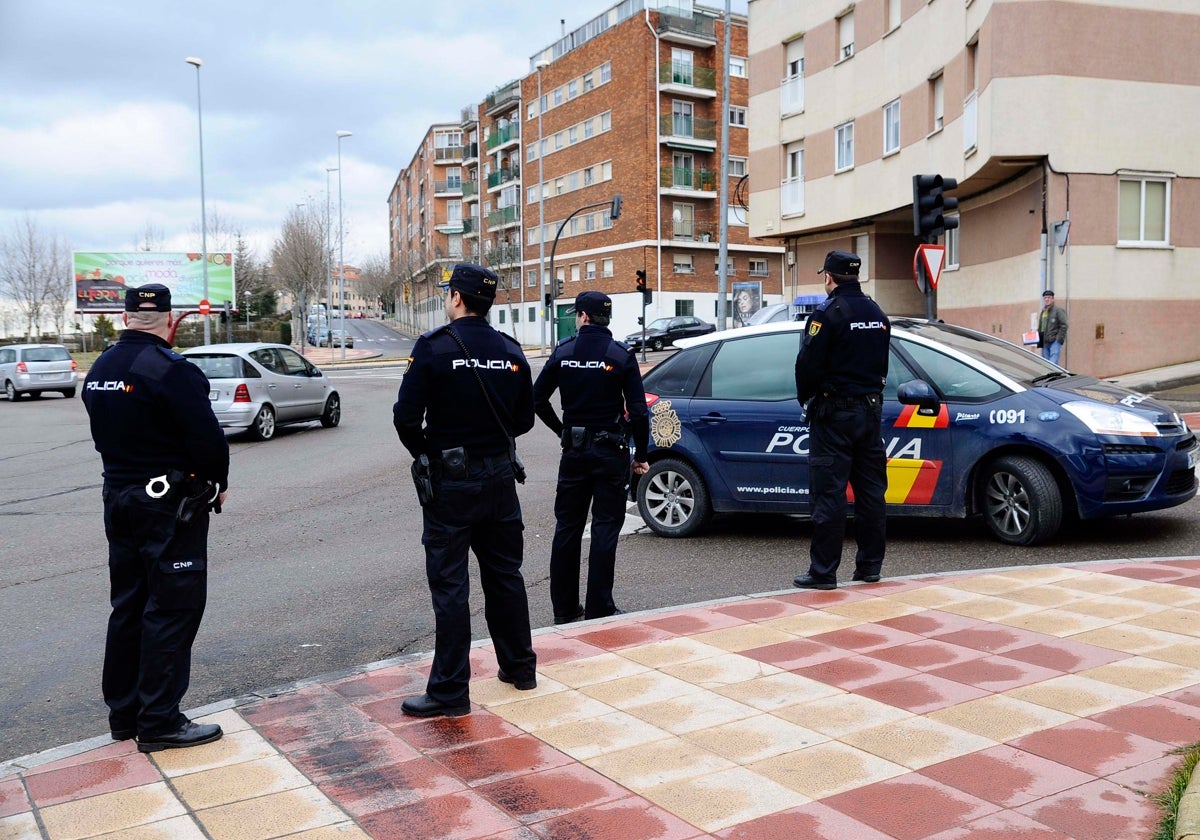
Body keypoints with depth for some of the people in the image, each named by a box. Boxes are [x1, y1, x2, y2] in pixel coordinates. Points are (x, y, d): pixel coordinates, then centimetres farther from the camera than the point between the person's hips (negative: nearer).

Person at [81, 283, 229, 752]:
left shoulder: (100, 370, 9)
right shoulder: (171, 371, -19)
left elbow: (105, 434, 15)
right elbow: (207, 438, -19)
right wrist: (218, 483, -3)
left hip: (119, 499, 9)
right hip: (170, 506, -8)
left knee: (128, 607, 16)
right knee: (171, 609, -1)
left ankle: (123, 713, 25)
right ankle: (159, 721, 3)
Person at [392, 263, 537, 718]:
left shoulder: (434, 347, -13)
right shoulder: (511, 351, 4)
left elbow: (407, 416, -15)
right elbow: (524, 419, 8)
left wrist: (424, 453, 3)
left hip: (450, 481, -5)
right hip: (501, 476, 5)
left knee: (449, 584, 0)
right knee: (504, 573, 18)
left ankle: (450, 690, 5)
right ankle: (519, 666, 30)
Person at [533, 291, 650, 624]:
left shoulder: (563, 353, 0)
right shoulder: (621, 355, -8)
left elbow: (537, 399, 1)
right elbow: (638, 411, -11)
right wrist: (641, 455, -2)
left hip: (574, 450, 3)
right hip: (610, 452, -2)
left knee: (567, 527, 12)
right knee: (605, 528, 4)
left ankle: (564, 608, 18)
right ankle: (598, 609, 5)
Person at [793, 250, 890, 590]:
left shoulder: (828, 312, -13)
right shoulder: (877, 314, 12)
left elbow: (808, 363, -14)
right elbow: (881, 363, 16)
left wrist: (805, 397, 3)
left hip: (835, 412, -7)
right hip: (871, 409, 8)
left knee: (828, 492, -5)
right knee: (870, 489, 11)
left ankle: (823, 572, -3)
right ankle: (870, 564, 18)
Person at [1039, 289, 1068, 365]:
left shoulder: (1058, 310, -2)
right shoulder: (1043, 311, 21)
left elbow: (1064, 326, -9)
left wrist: (1059, 339, -15)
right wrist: (1039, 341, 12)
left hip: (1055, 342, -7)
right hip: (1045, 343, 8)